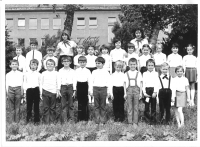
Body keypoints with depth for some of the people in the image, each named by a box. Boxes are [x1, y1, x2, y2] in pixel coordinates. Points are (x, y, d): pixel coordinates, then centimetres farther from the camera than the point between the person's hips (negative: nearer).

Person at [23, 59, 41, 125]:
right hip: (29, 90, 1)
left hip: (36, 90, -1)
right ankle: (28, 118, 18)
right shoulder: (26, 74, 7)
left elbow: (40, 83, 7)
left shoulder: (38, 74, 5)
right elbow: (25, 83, 10)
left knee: (36, 105, 3)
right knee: (29, 105, 5)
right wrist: (25, 92, 7)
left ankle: (36, 120, 10)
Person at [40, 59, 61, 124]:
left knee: (52, 108, 4)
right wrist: (41, 93, 6)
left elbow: (58, 82, 7)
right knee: (46, 107, 1)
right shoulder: (44, 73, 7)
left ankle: (52, 121, 11)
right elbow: (41, 83, 9)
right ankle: (46, 122, 5)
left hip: (53, 92, 0)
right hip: (45, 91, 0)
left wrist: (58, 90, -3)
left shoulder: (56, 73, 7)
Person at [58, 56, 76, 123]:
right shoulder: (60, 71, 6)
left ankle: (71, 119, 10)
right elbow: (59, 80, 5)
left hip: (70, 87, 0)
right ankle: (64, 120, 3)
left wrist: (74, 90, 0)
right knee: (63, 104, 0)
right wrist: (59, 90, -1)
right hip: (63, 87, 0)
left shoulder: (72, 71, 6)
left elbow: (74, 81, 5)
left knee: (70, 104, 3)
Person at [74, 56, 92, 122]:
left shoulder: (87, 71, 2)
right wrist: (74, 88, 2)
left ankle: (86, 117, 11)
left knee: (85, 101, 2)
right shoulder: (76, 71, 6)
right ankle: (80, 118, 12)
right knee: (79, 102, 5)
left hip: (85, 86, -1)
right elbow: (75, 79, 6)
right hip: (79, 86, 1)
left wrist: (90, 89, -3)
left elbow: (89, 80, 1)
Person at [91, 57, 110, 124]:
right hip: (95, 89, 2)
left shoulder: (106, 72, 3)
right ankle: (97, 119, 10)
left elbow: (108, 82, 3)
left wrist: (108, 91, 1)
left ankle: (103, 119, 12)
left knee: (103, 105, 4)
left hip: (103, 89, -1)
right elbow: (92, 82, 9)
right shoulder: (94, 72, 8)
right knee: (96, 105, 4)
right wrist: (91, 91, 5)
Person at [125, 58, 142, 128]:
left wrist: (141, 93, 1)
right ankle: (130, 122, 7)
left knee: (136, 107, 1)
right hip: (129, 90, 0)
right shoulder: (126, 74, 8)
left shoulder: (138, 73, 8)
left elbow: (140, 84, 7)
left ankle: (135, 122, 5)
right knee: (129, 107, 2)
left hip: (136, 90, 0)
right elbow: (124, 84, 8)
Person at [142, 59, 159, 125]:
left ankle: (153, 120, 12)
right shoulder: (145, 74, 8)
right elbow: (143, 83, 3)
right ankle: (149, 118, 15)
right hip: (147, 90, 1)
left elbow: (156, 83, -2)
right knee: (146, 106, -3)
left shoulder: (156, 73, 5)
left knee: (153, 106, 4)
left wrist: (155, 92, -12)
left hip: (153, 90, -1)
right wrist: (144, 92, -6)